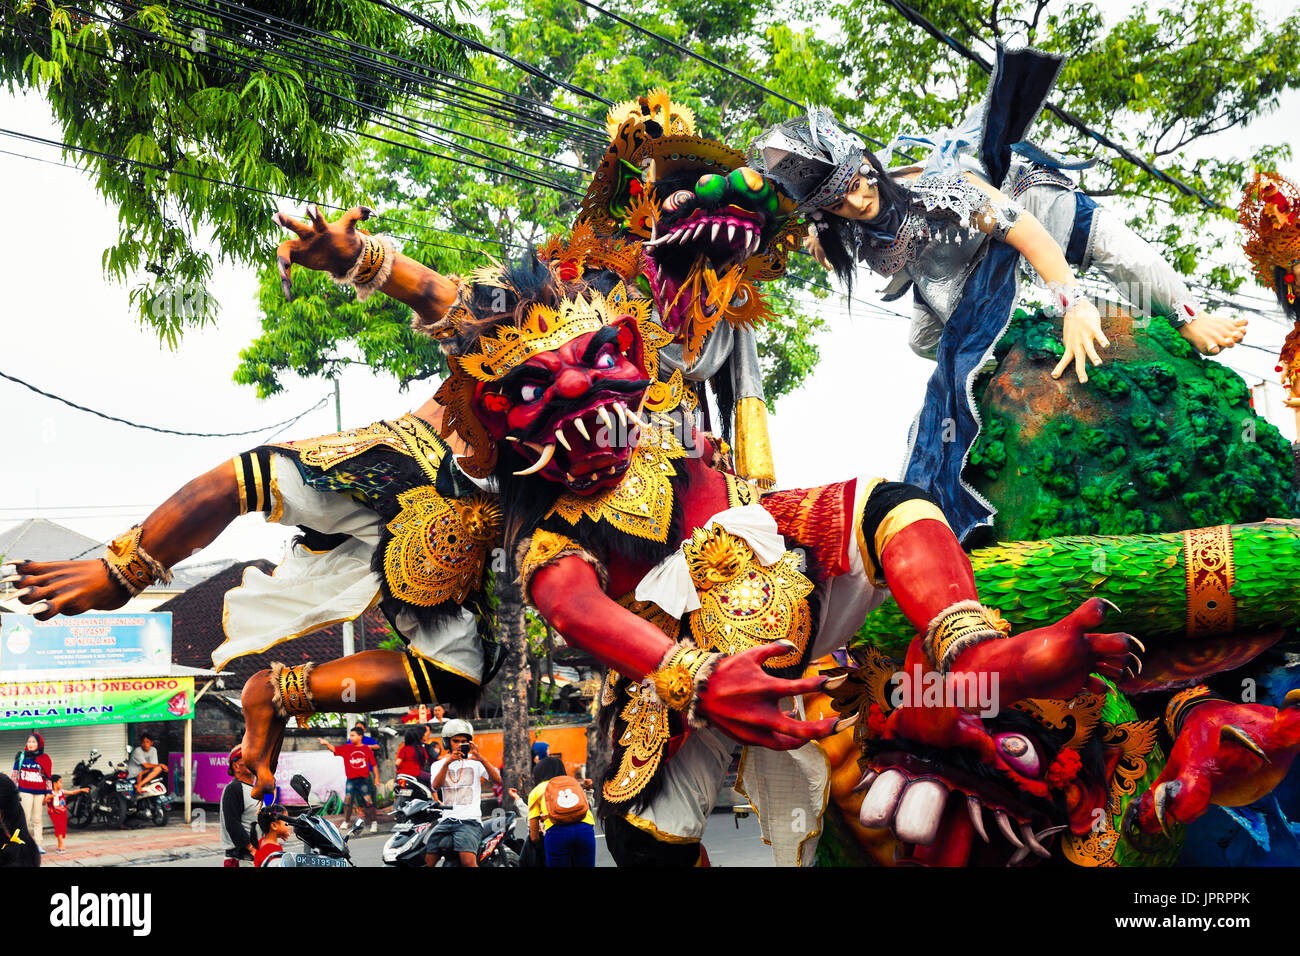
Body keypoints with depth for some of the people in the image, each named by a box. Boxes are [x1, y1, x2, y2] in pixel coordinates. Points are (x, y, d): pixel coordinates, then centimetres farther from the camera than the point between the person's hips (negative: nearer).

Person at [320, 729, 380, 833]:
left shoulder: (367, 749, 0)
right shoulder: (347, 748, 3)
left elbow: (374, 764, 5)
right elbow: (335, 749, -8)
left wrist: (377, 778, 4)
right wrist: (326, 743, -26)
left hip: (364, 779, -2)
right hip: (351, 780, 2)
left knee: (368, 801, 0)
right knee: (348, 800, -1)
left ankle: (373, 822, 11)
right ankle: (346, 821, 16)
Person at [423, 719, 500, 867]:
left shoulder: (475, 762, 10)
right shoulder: (439, 765, 16)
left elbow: (498, 780, -5)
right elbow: (436, 785, -5)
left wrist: (480, 759, -20)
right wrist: (447, 762, -21)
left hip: (470, 820, -3)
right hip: (446, 820, 3)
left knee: (468, 861, -27)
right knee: (427, 861, -8)